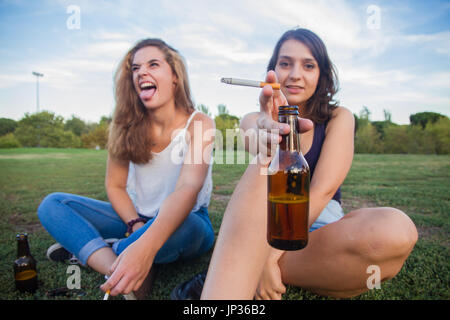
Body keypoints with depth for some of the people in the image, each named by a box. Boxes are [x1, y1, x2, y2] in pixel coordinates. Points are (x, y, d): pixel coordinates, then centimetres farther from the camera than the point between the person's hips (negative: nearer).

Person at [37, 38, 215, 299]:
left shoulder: (198, 124, -15)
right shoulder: (127, 126, -2)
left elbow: (188, 188, -30)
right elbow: (115, 186, 1)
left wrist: (145, 246, -44)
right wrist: (136, 225, -18)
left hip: (184, 222, -4)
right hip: (135, 219, 5)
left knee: (184, 227, -40)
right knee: (52, 204, -7)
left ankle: (87, 249, -14)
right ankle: (122, 273, -27)